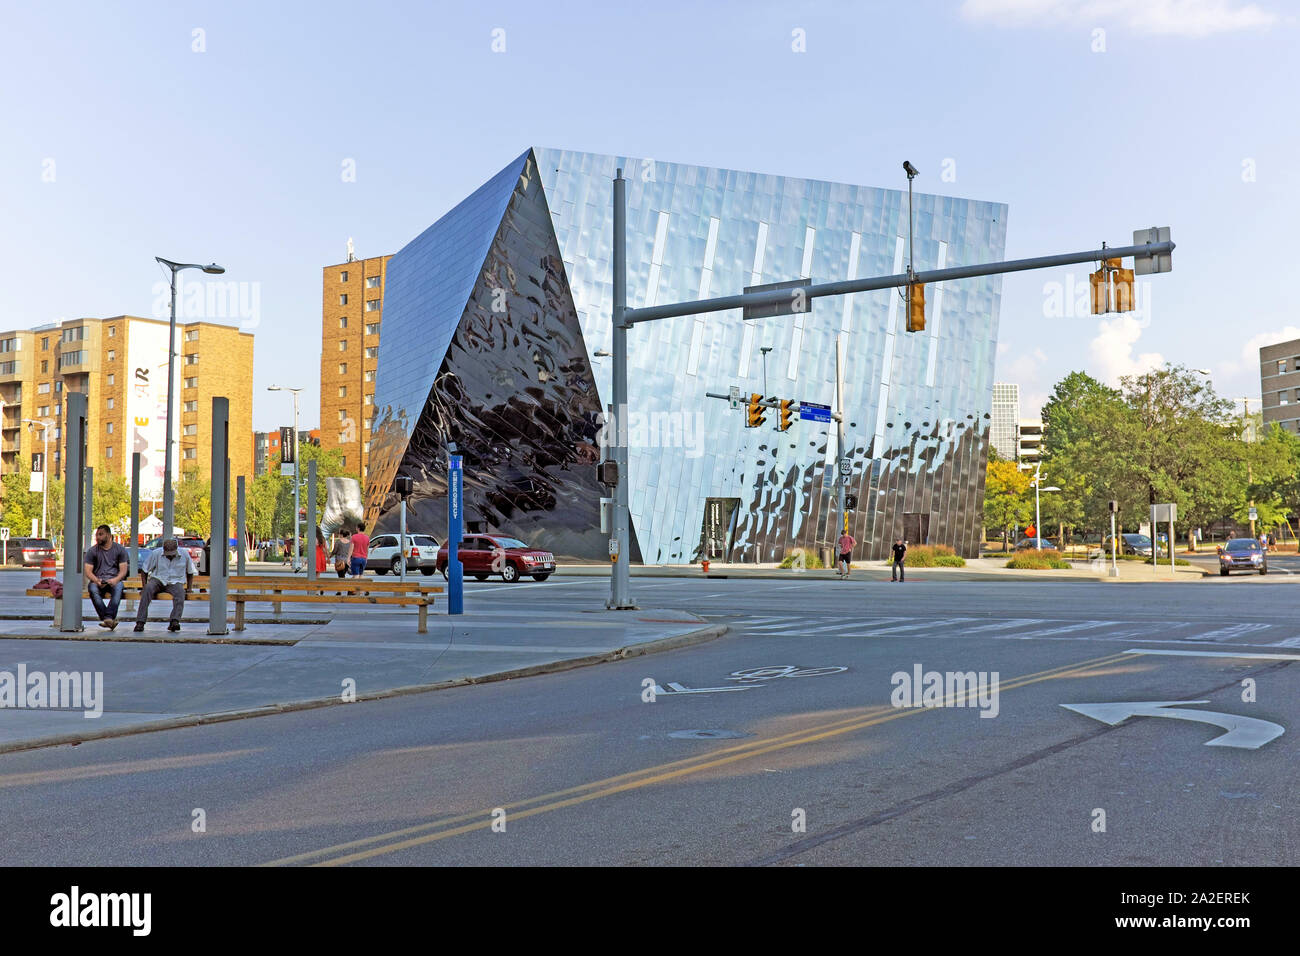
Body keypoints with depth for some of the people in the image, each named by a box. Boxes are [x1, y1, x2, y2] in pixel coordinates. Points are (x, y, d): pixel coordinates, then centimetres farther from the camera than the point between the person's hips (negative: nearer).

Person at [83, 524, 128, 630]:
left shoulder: (120, 549, 9)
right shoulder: (92, 551, 10)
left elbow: (123, 570, 3)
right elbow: (88, 571, 2)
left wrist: (116, 579, -19)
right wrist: (97, 581, -19)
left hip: (114, 580, -1)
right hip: (97, 580, 1)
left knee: (118, 587, -37)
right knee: (92, 589, -35)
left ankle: (108, 617, -46)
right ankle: (111, 619, -40)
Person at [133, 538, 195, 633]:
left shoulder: (185, 555, 1)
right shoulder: (156, 554, -2)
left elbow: (190, 573, 15)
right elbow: (144, 571, 8)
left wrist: (188, 588, 6)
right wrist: (144, 586, -3)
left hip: (175, 582, 0)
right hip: (157, 580, 0)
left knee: (180, 592, -36)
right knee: (148, 589, -34)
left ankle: (174, 621, -49)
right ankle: (140, 622, -36)